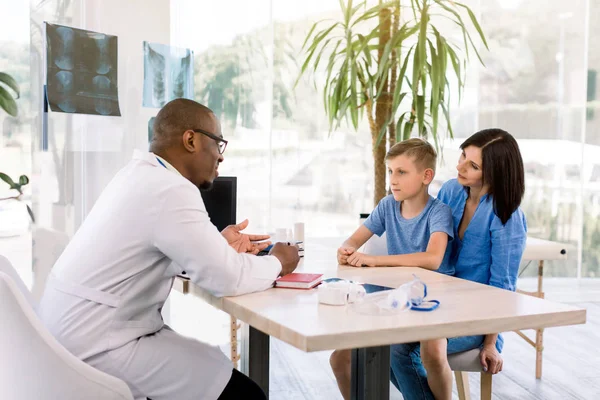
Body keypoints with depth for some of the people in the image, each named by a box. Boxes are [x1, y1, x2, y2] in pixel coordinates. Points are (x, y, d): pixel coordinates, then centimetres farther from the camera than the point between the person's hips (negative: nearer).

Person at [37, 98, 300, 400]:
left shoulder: (140, 174, 8)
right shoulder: (171, 189, -23)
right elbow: (228, 279, -21)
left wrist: (219, 245, 8)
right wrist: (277, 263, -4)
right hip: (97, 345, -10)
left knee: (217, 364, 21)